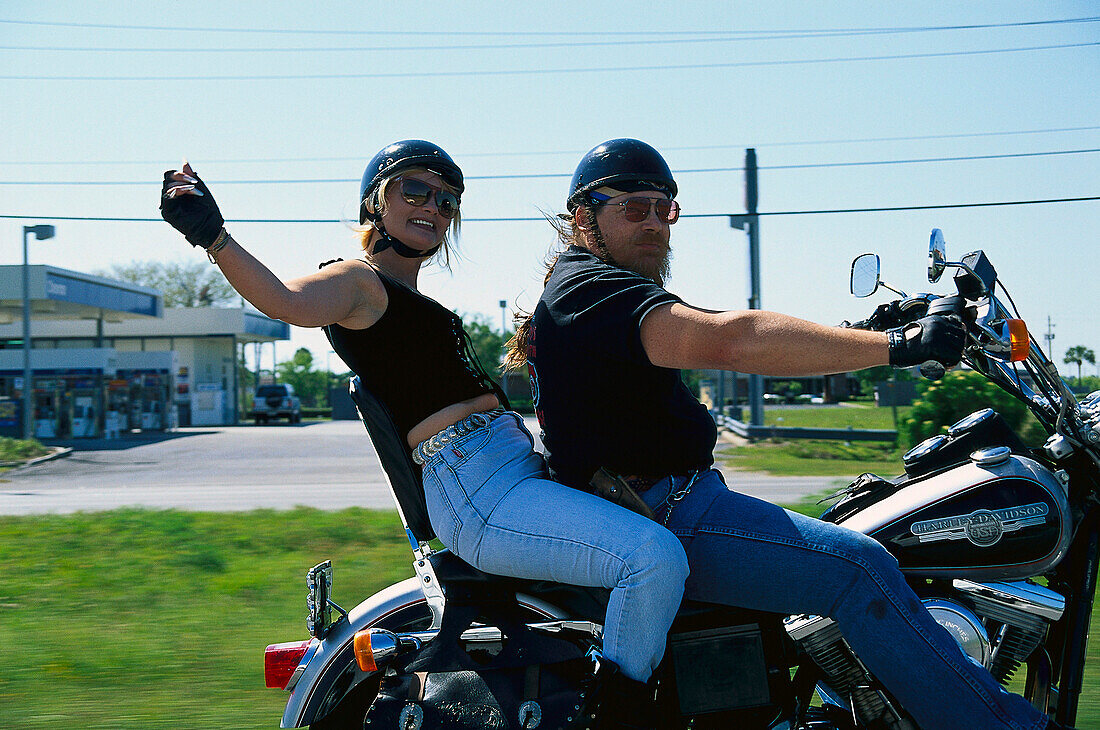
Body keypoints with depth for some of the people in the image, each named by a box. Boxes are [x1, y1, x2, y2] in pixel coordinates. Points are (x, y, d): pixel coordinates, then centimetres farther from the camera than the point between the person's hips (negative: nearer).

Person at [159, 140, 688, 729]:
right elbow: (286, 302, -24)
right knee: (656, 557, -26)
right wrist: (212, 236, -39)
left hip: (519, 469, 10)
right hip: (477, 490, -10)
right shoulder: (357, 280, -1)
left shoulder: (416, 303, 27)